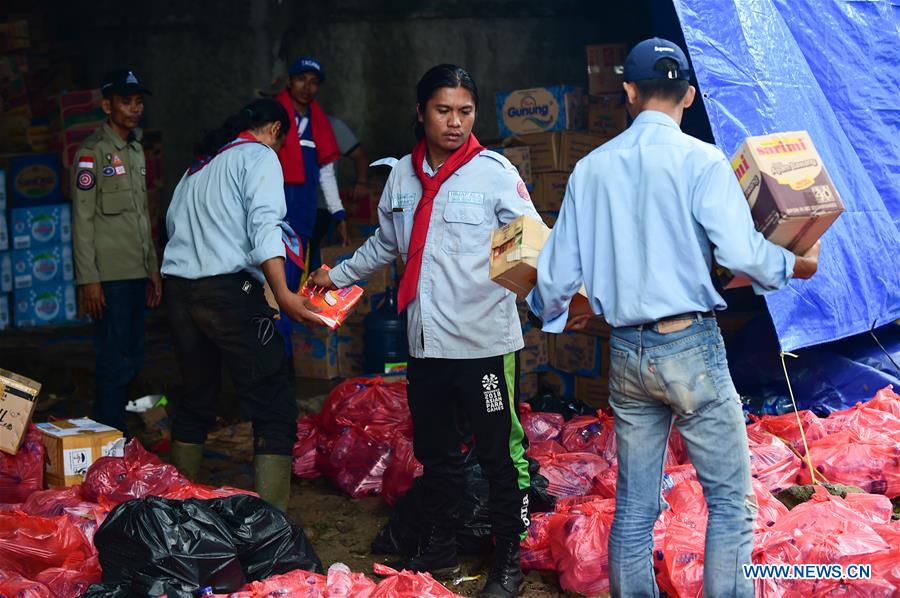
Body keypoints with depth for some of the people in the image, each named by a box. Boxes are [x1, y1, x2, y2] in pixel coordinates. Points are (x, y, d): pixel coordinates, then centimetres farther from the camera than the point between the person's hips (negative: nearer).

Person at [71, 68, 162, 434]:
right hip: (110, 276, -8)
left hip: (137, 273, 8)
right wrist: (88, 280, -16)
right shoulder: (92, 153, -7)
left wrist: (153, 269, 19)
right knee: (116, 360, -9)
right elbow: (82, 221, -11)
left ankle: (114, 432, 18)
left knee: (132, 360, 10)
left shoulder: (136, 151, 17)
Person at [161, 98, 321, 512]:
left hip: (178, 288, 8)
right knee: (274, 404, -5)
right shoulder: (260, 156, 2)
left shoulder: (199, 164, 25)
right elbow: (263, 226, -13)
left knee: (195, 399, 20)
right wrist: (282, 293, -20)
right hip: (228, 289, -8)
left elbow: (172, 223, 22)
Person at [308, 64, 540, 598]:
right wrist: (339, 275, 33)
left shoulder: (495, 172, -7)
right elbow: (385, 244, 26)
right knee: (435, 454, 17)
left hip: (487, 342, -5)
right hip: (427, 343, 5)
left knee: (501, 455, 2)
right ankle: (441, 550, 35)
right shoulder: (403, 176, 9)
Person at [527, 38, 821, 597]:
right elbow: (740, 251, -19)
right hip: (690, 345, -5)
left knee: (634, 507, 12)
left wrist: (555, 311, 28)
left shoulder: (591, 168, 5)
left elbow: (557, 271, 7)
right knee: (731, 499, 5)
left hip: (625, 354, 5)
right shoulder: (700, 160, -8)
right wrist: (796, 265, 1)